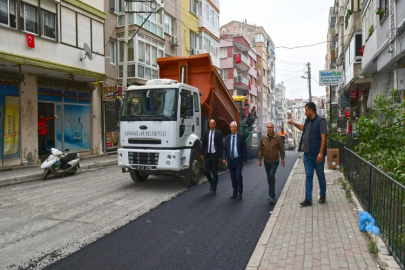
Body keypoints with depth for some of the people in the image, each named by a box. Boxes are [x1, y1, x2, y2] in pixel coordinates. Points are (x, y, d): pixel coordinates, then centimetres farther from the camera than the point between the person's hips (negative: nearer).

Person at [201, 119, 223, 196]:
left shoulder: (219, 133, -2)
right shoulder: (206, 132, 9)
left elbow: (221, 145, -3)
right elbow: (203, 144, 11)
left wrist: (220, 156, -8)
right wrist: (202, 154, 5)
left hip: (215, 155, -3)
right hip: (207, 155, 3)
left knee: (215, 173, 3)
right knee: (206, 171, -1)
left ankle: (214, 189, 15)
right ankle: (212, 183, 27)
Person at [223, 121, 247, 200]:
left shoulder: (241, 136, -2)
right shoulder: (228, 137, 7)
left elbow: (244, 148, -2)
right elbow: (225, 148, 8)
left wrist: (244, 159, -6)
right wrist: (224, 158, -5)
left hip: (238, 160, -4)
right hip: (230, 160, 4)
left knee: (238, 176, -10)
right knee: (233, 177, 9)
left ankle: (240, 192, 6)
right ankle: (235, 192, 21)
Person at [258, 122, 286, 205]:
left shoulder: (277, 137, -8)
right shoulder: (263, 137, -1)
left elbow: (281, 149, -1)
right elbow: (260, 149, 4)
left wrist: (283, 159, 2)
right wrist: (260, 159, 3)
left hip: (275, 161, -4)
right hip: (266, 161, 4)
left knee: (271, 176, -17)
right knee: (269, 178, 12)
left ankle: (272, 196, -14)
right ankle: (272, 195, 27)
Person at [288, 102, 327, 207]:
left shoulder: (320, 121, -13)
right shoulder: (307, 121, 11)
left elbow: (323, 137, -19)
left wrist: (321, 153, -25)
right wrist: (293, 123, 28)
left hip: (317, 155, -7)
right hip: (307, 154, 7)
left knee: (320, 175, 10)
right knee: (308, 176, 5)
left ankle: (323, 196, 28)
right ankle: (308, 199, 7)